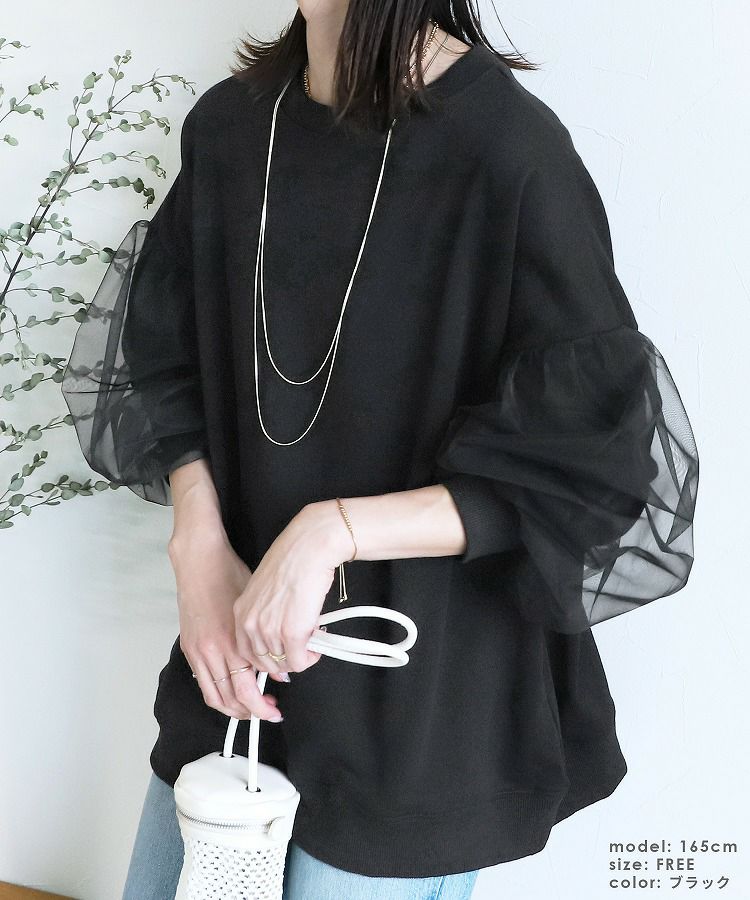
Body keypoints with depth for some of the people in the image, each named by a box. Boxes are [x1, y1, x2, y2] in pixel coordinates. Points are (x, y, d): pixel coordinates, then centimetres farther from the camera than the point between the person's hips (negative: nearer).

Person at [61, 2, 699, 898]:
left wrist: (333, 531, -24)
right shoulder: (227, 124, -2)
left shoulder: (509, 152, -20)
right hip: (238, 654, 6)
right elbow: (172, 369, 7)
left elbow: (586, 465, -17)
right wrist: (201, 545, -10)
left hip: (418, 697, -5)